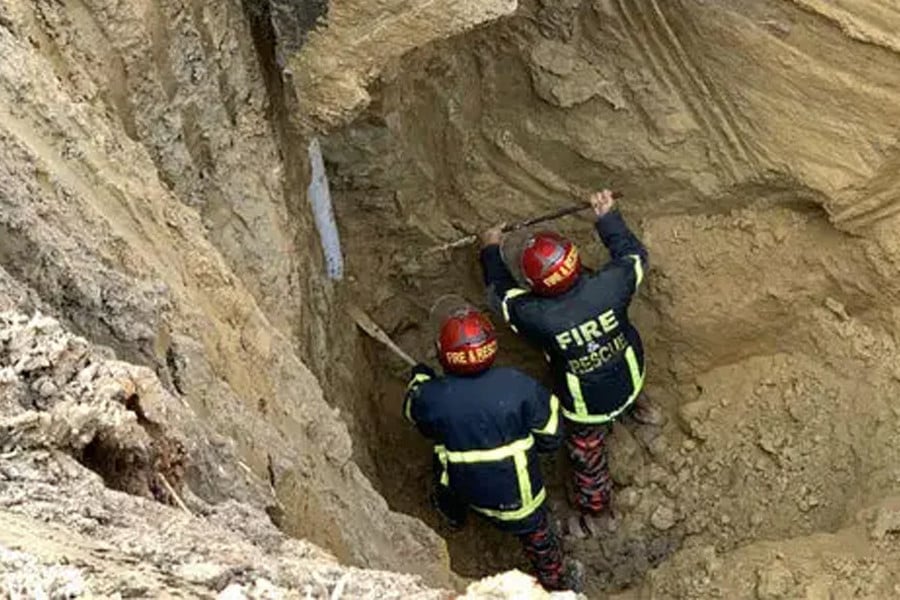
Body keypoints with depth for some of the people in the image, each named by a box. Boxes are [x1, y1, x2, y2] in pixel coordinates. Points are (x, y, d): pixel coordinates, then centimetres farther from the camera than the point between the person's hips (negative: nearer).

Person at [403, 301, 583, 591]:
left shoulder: (430, 396, -27)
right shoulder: (518, 386, -30)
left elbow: (415, 414, -1)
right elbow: (550, 437, -16)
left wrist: (419, 379, 18)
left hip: (463, 487, 2)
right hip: (515, 493, -2)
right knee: (535, 533, 25)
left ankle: (452, 514, 69)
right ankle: (558, 581, 51)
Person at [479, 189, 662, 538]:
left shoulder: (537, 317, -35)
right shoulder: (608, 287, -32)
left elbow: (501, 292, -13)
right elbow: (634, 256, -8)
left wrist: (491, 250, 4)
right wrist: (608, 216, 2)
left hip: (588, 407, -3)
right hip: (630, 377, 3)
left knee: (587, 457, 25)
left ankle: (591, 514, 49)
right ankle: (639, 408, 72)